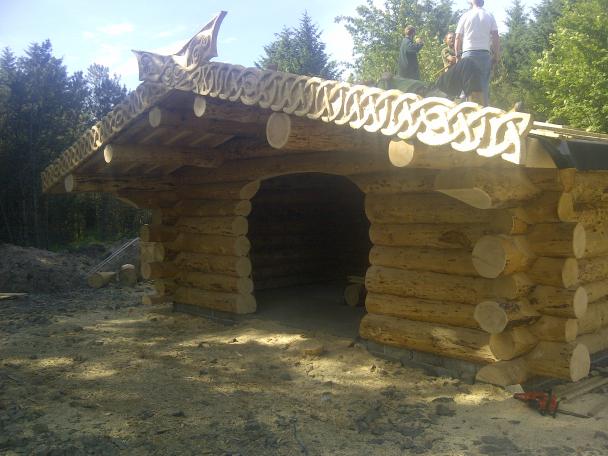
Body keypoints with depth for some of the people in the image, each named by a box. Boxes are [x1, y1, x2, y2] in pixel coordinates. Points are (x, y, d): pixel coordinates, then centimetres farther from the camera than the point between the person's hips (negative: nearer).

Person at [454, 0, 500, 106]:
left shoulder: (466, 16, 6)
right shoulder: (490, 16, 8)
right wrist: (496, 56, 7)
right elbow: (495, 37, 2)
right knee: (484, 85, 2)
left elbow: (458, 38, 4)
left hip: (469, 53, -1)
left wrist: (457, 55, 13)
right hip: (485, 53, 1)